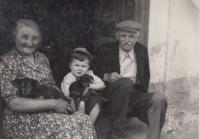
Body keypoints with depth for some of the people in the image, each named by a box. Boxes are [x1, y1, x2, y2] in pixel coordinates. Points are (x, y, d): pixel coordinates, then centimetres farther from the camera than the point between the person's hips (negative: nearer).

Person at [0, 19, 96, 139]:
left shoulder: (42, 58, 10)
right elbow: (14, 103, -18)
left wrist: (65, 101, -5)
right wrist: (53, 103, -20)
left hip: (48, 113, 6)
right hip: (23, 121, -6)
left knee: (84, 120, -16)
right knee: (71, 125, -23)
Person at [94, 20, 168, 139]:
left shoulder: (142, 51, 12)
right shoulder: (104, 51, 3)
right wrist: (107, 76, -16)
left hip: (135, 96, 3)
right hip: (110, 96, -2)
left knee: (159, 99, -26)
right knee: (125, 81, -34)